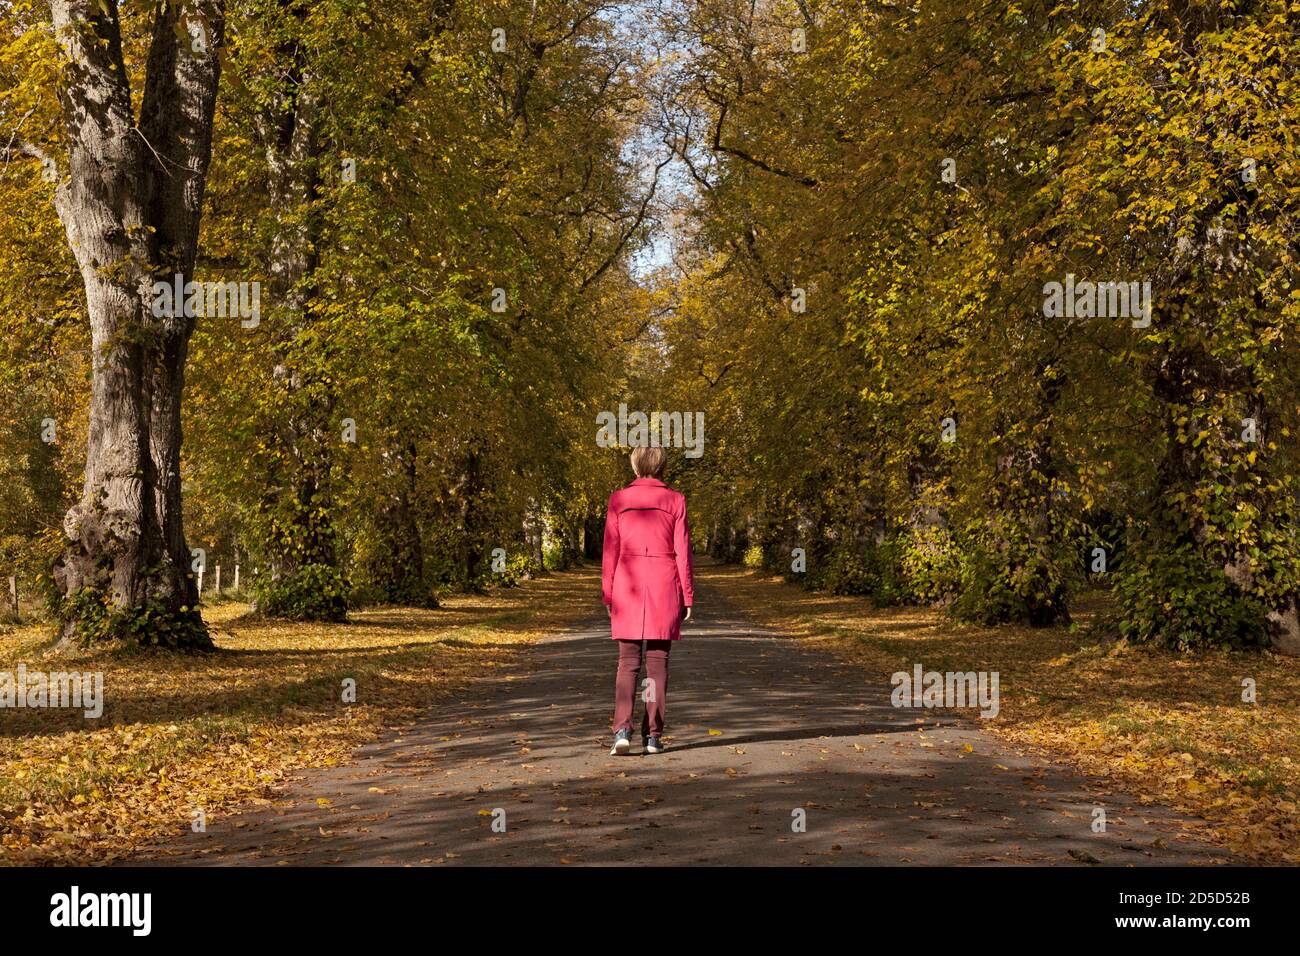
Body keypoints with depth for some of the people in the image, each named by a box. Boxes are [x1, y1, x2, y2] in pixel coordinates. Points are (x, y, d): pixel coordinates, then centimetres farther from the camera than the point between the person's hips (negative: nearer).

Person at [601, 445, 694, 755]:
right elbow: (683, 552, -1)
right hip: (664, 588, 0)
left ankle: (622, 729, -9)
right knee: (658, 661, 7)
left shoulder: (618, 499, 1)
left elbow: (610, 550, 1)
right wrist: (687, 597, 5)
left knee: (628, 662, 7)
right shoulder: (675, 500, -1)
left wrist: (608, 596, 8)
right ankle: (653, 735, 7)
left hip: (628, 584, 1)